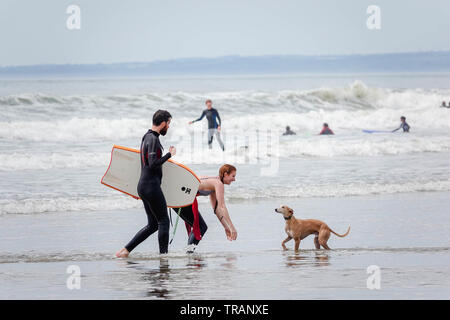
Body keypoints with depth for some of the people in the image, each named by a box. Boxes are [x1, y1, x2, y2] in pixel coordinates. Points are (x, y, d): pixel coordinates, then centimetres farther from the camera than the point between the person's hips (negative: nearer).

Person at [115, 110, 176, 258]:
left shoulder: (146, 137, 17)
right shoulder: (153, 139, -15)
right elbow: (153, 164, -22)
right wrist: (169, 154, -15)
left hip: (143, 185, 10)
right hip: (151, 186, -10)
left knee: (153, 224, 11)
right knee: (163, 221, -3)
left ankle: (126, 250, 9)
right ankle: (163, 254, -2)